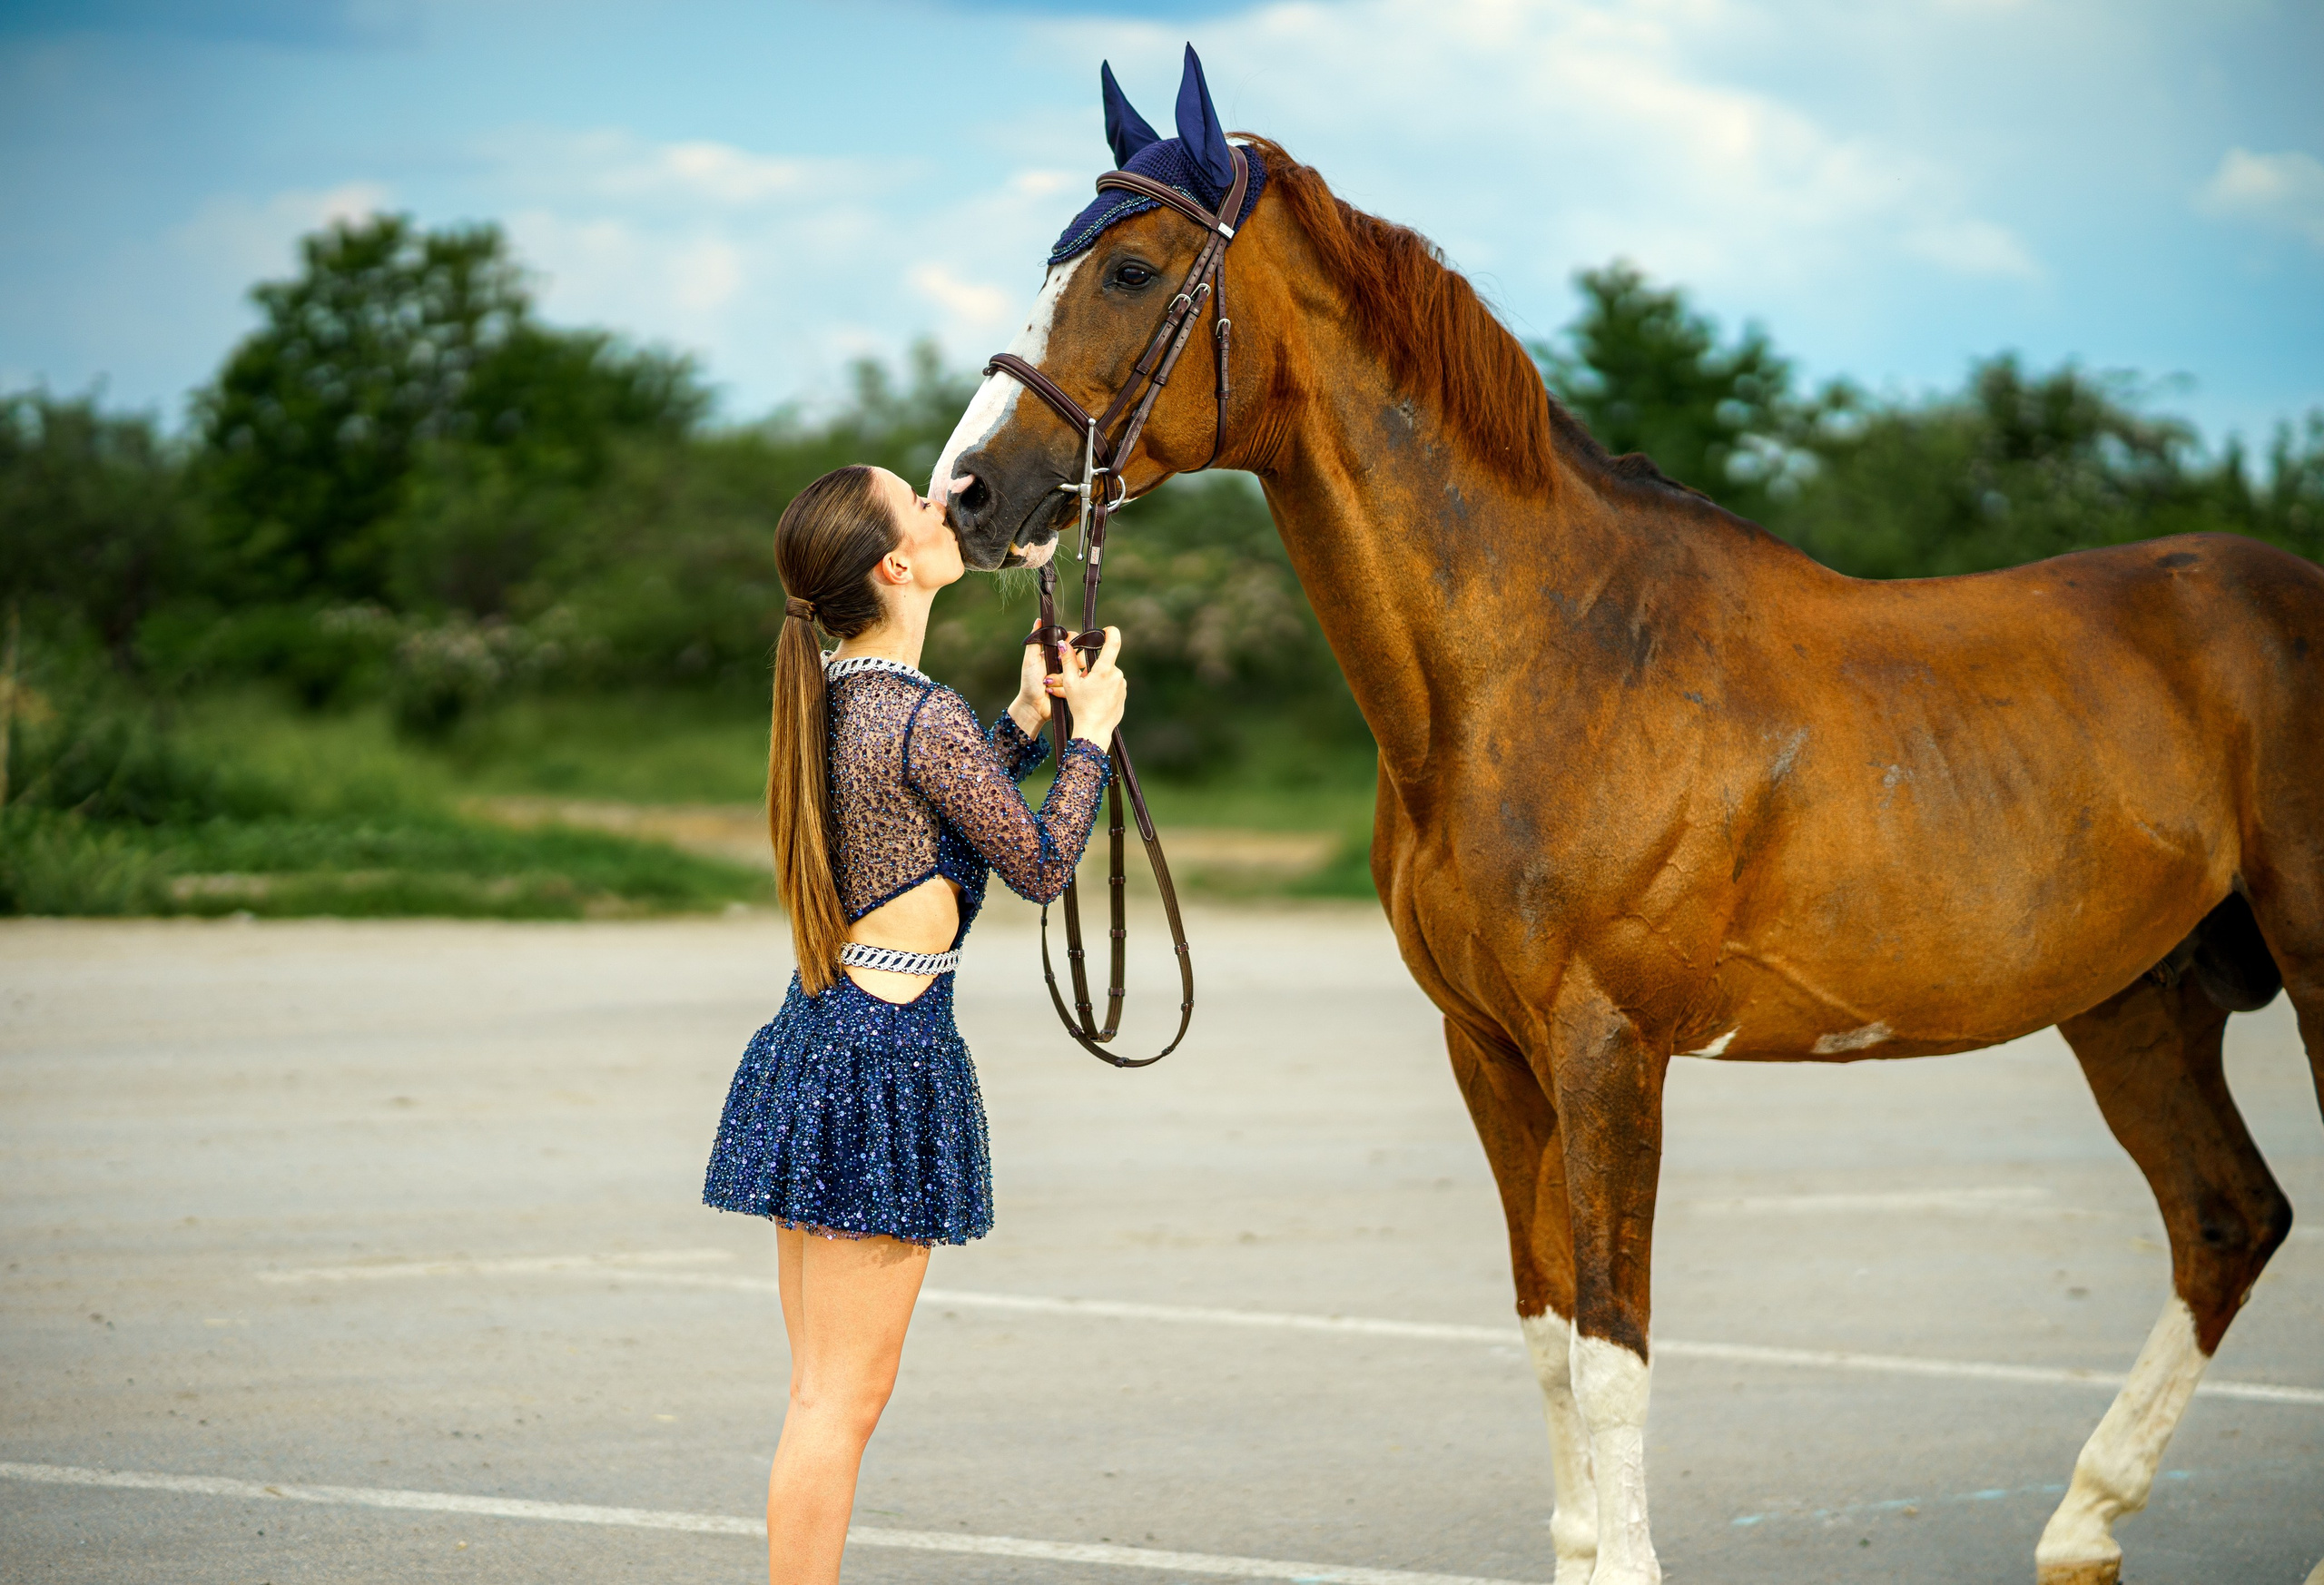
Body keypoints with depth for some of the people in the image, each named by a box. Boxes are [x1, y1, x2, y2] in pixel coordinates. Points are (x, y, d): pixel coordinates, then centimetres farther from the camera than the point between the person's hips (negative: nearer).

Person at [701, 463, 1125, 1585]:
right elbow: (1040, 866, -5)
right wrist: (1090, 731, 7)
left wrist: (1027, 717, 23)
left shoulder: (834, 703, 10)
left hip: (808, 1039, 9)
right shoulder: (926, 717, -16)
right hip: (889, 1064, -9)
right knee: (841, 1402, -4)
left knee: (820, 1395, 13)